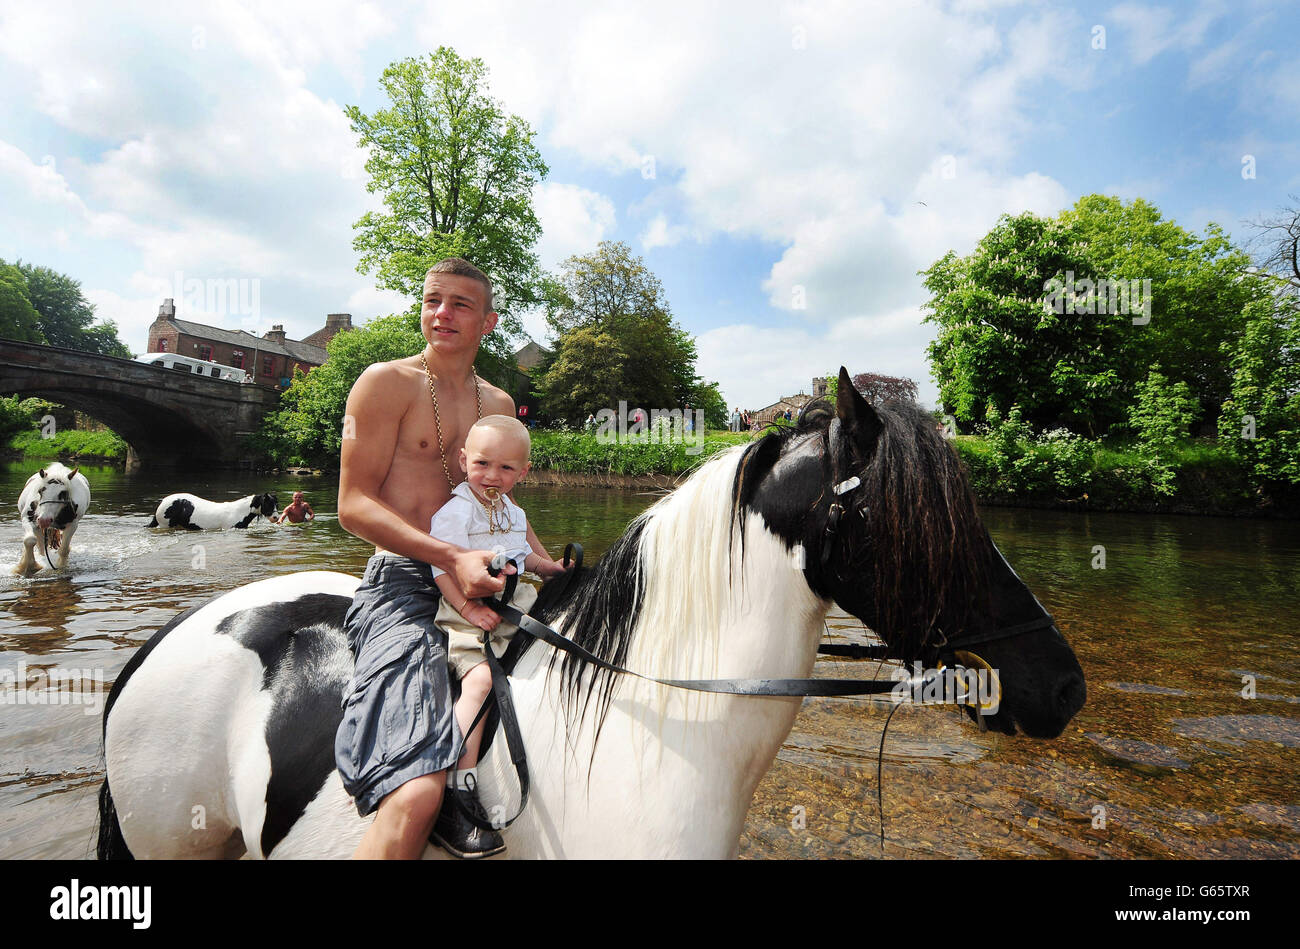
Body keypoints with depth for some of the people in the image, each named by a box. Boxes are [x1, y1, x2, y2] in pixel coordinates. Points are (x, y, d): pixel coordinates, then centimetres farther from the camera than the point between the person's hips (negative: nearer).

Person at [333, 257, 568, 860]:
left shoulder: (499, 403, 18)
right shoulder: (386, 382, -1)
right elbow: (353, 505, -8)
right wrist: (453, 558, -22)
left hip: (482, 586, 7)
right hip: (403, 586, -7)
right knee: (415, 798, -27)